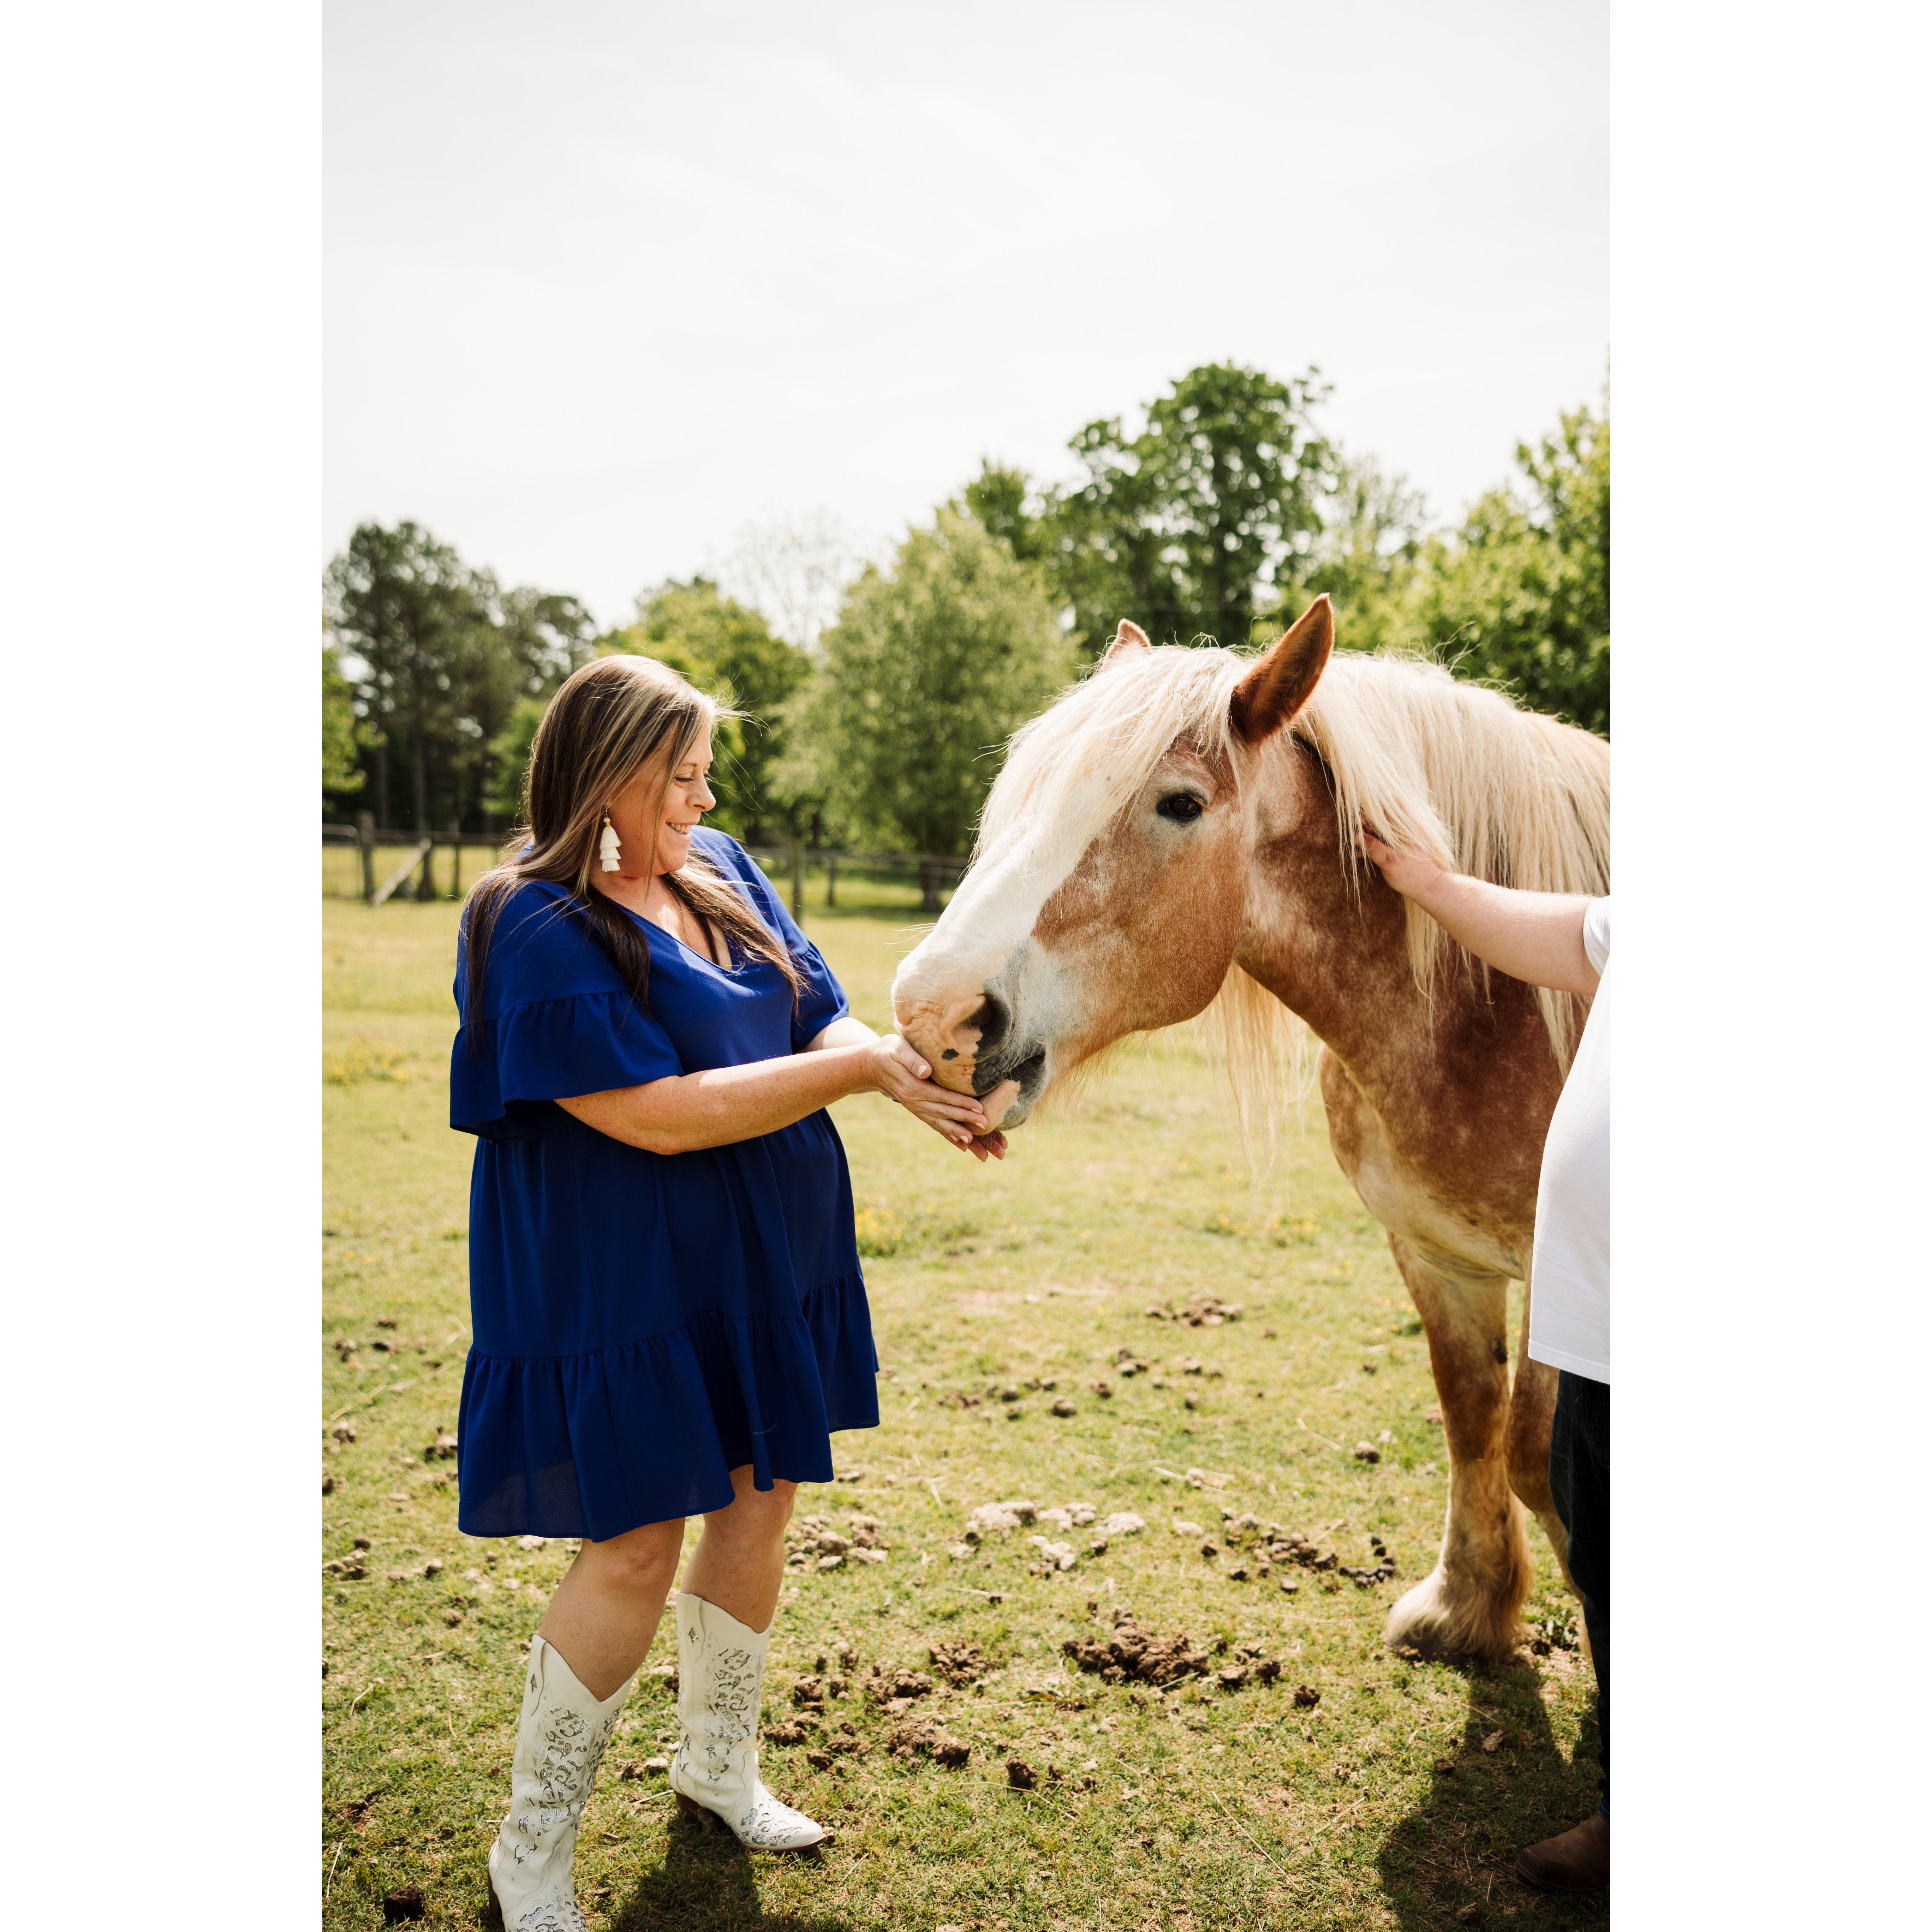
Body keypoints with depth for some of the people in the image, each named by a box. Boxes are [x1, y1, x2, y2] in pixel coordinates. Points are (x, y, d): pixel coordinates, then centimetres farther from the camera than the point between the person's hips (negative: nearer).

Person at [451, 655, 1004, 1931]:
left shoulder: (722, 870, 4)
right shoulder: (539, 930, -19)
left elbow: (823, 1023, 3)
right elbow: (661, 1114, -26)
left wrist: (929, 1089, -18)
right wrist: (866, 1067, -26)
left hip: (768, 1269, 7)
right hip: (623, 1288, -7)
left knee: (760, 1505, 16)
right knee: (638, 1546, 0)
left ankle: (719, 1762, 41)